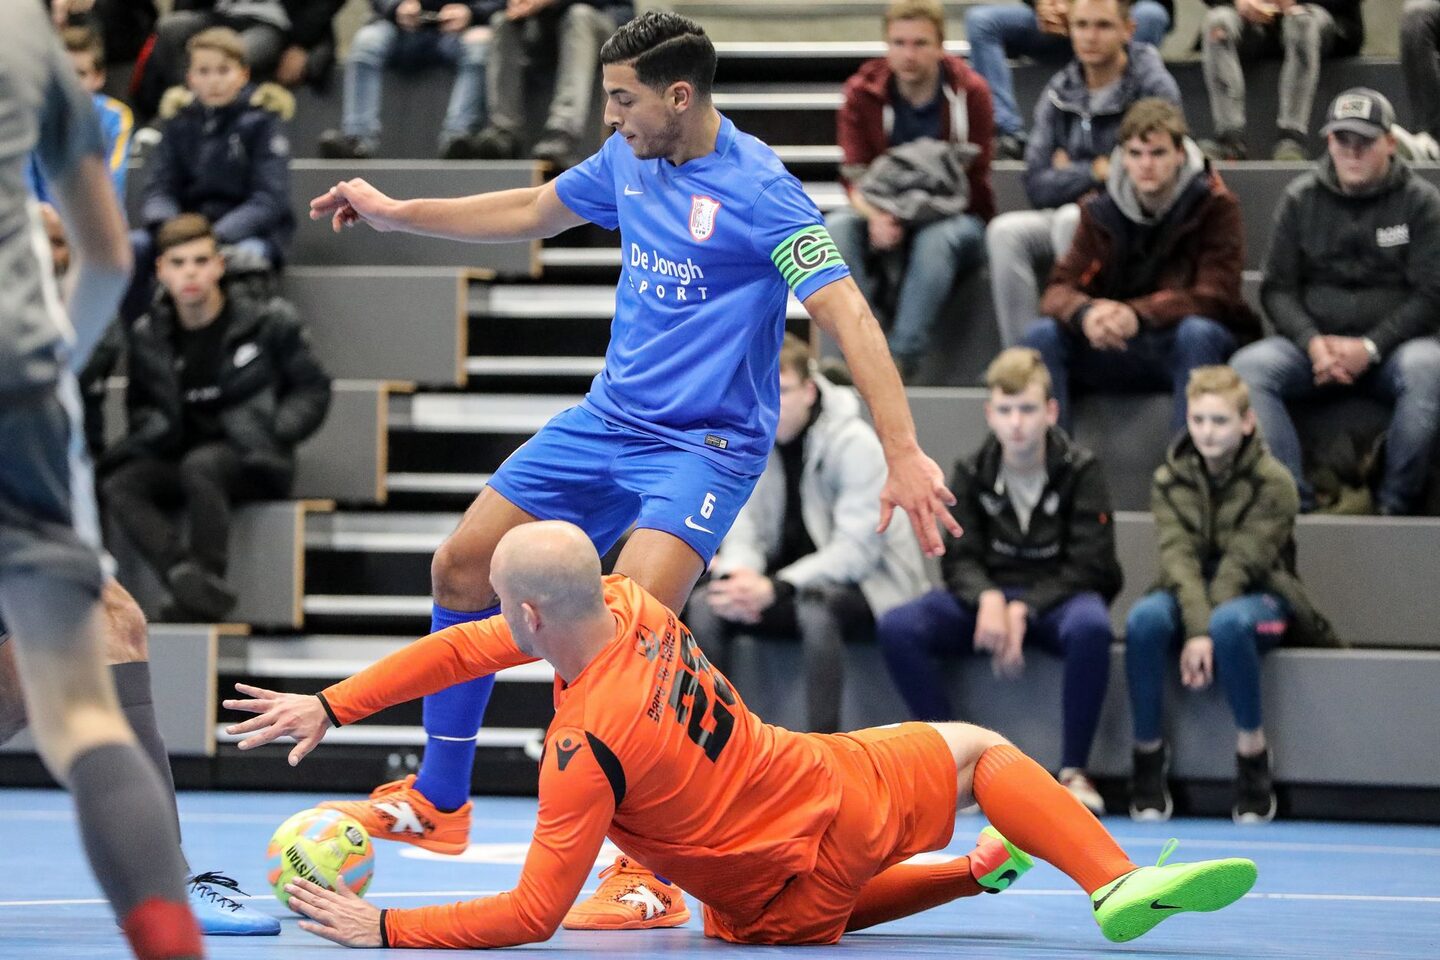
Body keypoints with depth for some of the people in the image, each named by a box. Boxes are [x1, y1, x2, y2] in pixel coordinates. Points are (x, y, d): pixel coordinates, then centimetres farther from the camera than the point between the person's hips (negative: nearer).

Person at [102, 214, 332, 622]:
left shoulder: (267, 324, -2)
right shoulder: (147, 337, 8)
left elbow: (313, 389, 4)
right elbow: (140, 403, 23)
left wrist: (271, 433, -9)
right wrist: (153, 429, 1)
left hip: (250, 462, -4)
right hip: (178, 457, 4)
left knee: (200, 465, -38)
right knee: (119, 485, -27)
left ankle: (210, 576, -35)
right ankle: (191, 581, -45)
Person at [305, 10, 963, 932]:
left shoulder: (760, 190, -19)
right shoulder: (629, 160, 4)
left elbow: (848, 315, -25)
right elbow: (533, 211, 23)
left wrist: (903, 452, -35)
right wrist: (396, 212, 24)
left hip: (705, 444, -8)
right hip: (607, 422, 8)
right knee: (461, 570, 8)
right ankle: (438, 804, 25)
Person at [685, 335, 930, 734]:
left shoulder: (854, 443, -18)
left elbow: (856, 548, -22)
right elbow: (744, 526, -1)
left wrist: (775, 588, -31)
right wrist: (739, 575, -25)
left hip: (871, 583, -5)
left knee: (814, 607, -38)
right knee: (704, 604, -18)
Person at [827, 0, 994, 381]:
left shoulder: (969, 92, -8)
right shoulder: (863, 91, -2)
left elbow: (972, 182, -10)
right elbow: (855, 177, -7)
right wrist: (875, 215, -29)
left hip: (953, 219, -3)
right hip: (887, 217, 3)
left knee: (936, 239, -38)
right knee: (837, 227, -29)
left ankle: (903, 357, -41)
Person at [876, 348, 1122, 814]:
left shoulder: (1079, 470, -5)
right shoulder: (972, 473, 3)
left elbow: (1089, 566, -11)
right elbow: (958, 559, -1)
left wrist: (1023, 611, -23)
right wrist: (988, 600, -25)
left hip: (1055, 599, -3)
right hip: (988, 596, 3)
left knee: (1091, 627, -41)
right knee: (896, 627, -25)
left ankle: (1073, 771, -26)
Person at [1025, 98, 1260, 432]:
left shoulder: (1215, 206, -5)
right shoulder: (1100, 213, 5)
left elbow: (1214, 297, -17)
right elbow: (1059, 291, -2)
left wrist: (1138, 314, -33)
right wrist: (1085, 313, -29)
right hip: (1118, 350, 3)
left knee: (1198, 332, -36)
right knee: (1044, 335, -18)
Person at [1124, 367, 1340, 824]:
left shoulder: (1273, 482, -10)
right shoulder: (1170, 481, -1)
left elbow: (1241, 564, -18)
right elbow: (1179, 559, -15)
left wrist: (1206, 633, -29)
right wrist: (1195, 628, -31)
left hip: (1258, 598, -3)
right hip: (1189, 595, 3)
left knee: (1228, 622, -39)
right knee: (1144, 618, -32)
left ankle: (1252, 749, -22)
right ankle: (1148, 751, -19)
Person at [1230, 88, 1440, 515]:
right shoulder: (1301, 198, 9)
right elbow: (1277, 288, 6)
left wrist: (1370, 348, -17)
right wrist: (1312, 343, -13)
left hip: (1392, 342, -2)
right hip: (1313, 341, 2)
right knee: (1248, 367, -27)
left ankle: (1396, 503, -27)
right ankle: (1294, 500, -30)